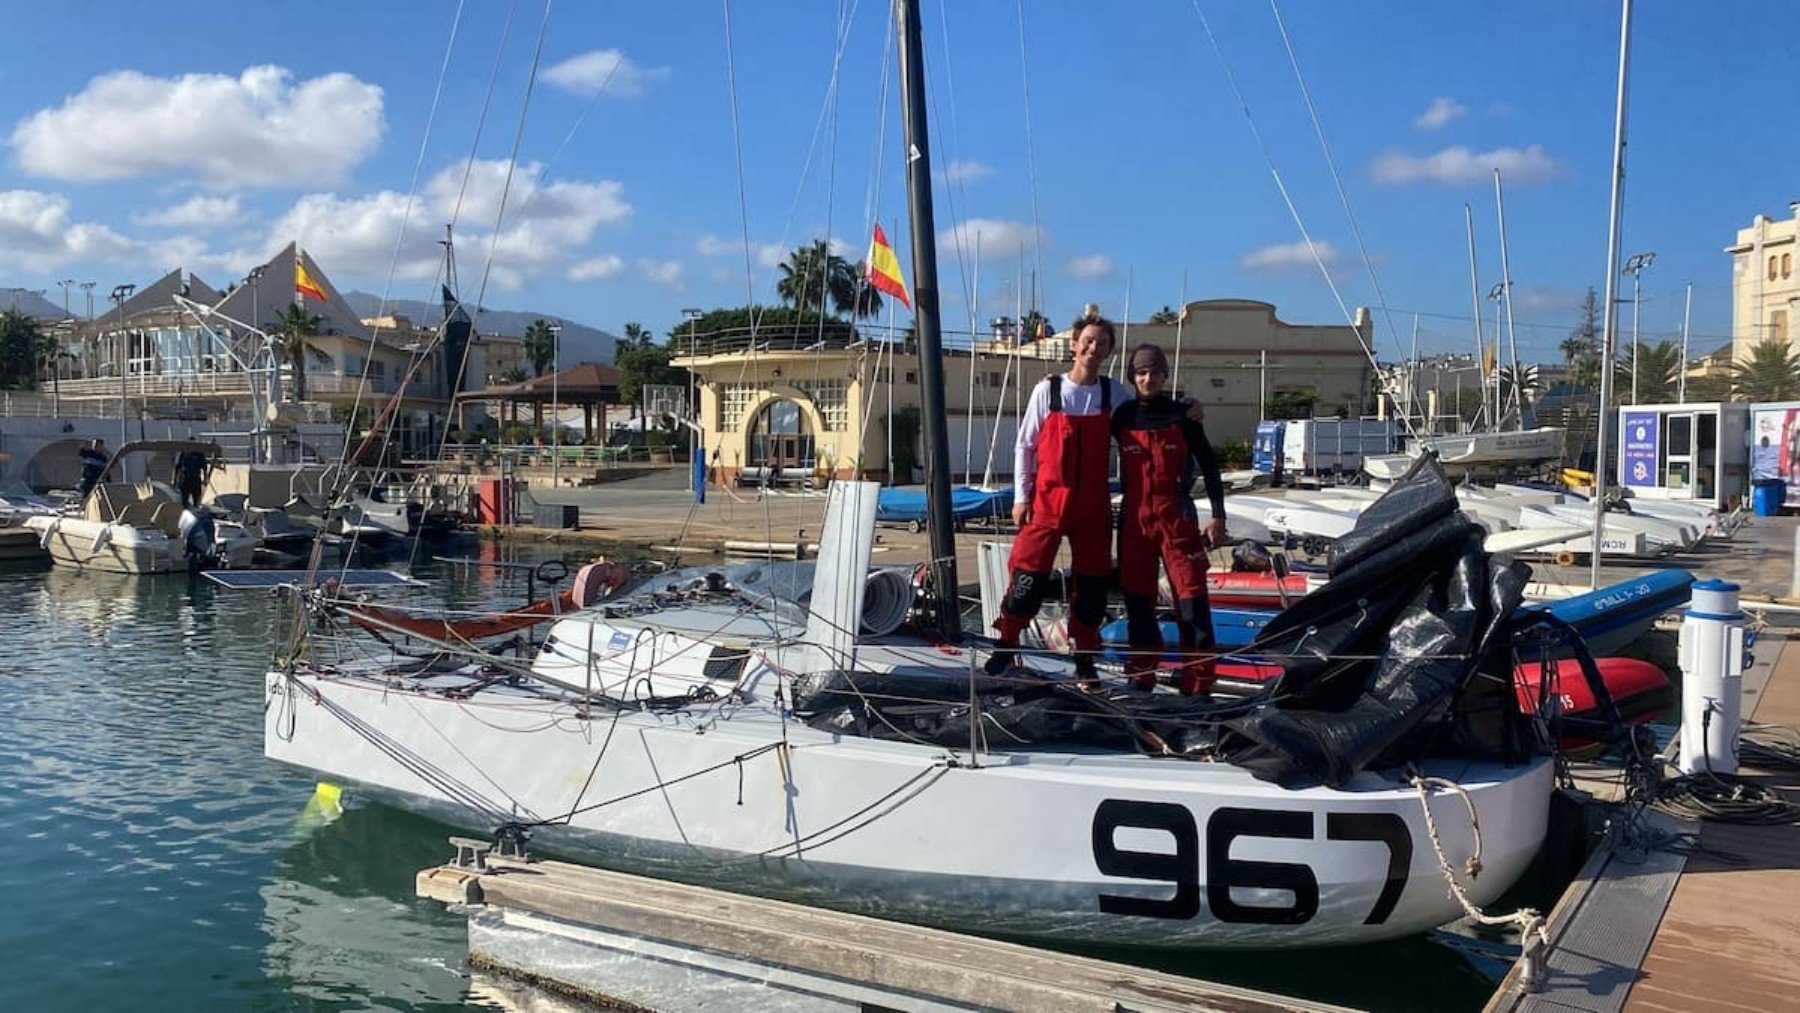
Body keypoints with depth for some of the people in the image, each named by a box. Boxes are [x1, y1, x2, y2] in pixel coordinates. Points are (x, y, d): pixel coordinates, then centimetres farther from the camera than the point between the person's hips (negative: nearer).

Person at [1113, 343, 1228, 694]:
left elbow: (1208, 465, 3)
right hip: (1134, 518, 3)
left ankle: (1198, 681, -4)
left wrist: (1217, 515, -1)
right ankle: (1142, 675, 18)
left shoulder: (1181, 415, 1)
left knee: (1191, 596, -7)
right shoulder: (1122, 416, 5)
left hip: (1177, 518, -2)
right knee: (1137, 598, 8)